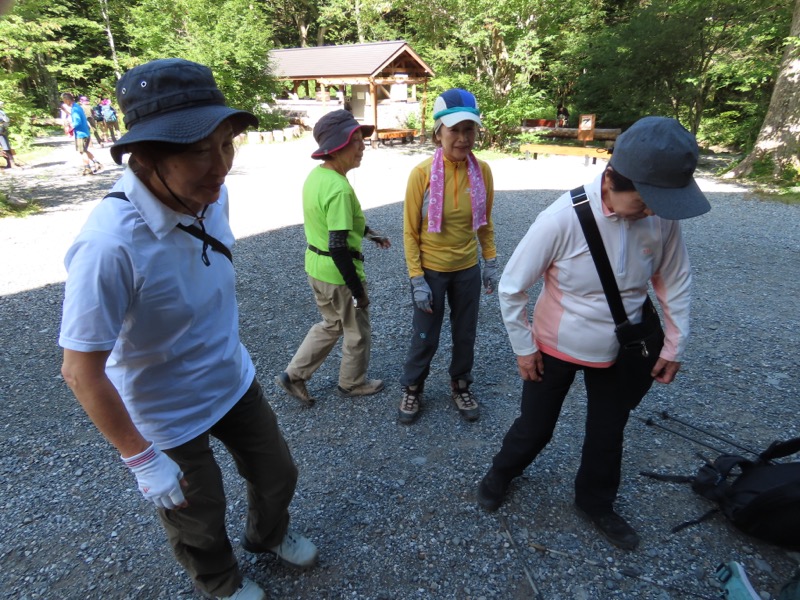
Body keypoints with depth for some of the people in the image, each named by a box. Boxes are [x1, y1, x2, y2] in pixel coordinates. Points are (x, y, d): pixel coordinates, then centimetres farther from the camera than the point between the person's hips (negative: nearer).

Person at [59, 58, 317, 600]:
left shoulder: (210, 194, -14)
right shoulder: (110, 244, -35)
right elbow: (82, 371, -25)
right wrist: (141, 460, -16)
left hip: (235, 382, 6)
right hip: (168, 417, -5)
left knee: (277, 475, 24)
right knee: (199, 519, 22)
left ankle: (269, 534, 60)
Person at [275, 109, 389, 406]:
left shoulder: (316, 175, 3)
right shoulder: (339, 188, -27)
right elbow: (338, 248, -28)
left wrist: (367, 231, 20)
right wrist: (358, 290, -20)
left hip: (316, 266, 9)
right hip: (338, 272, -9)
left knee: (331, 325, 27)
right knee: (358, 332, 15)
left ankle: (294, 375, 31)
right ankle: (353, 383, 37)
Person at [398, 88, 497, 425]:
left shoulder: (482, 170, -7)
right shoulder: (422, 173, -17)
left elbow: (485, 222, 7)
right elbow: (410, 232, -11)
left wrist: (491, 262, 6)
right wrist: (417, 280, -13)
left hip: (468, 270, 3)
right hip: (431, 271, -3)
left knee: (465, 335, 17)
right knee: (425, 337, 11)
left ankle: (461, 386, 42)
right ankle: (412, 389, 36)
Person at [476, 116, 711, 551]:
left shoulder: (662, 216, -15)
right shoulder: (564, 217, -29)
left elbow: (675, 281, 1)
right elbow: (511, 286, -18)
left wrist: (674, 346, 5)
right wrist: (523, 347, -10)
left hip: (620, 351, 4)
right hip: (555, 349, -3)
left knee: (608, 435, 21)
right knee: (535, 428, 15)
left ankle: (595, 504, 49)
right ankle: (501, 472, 48)